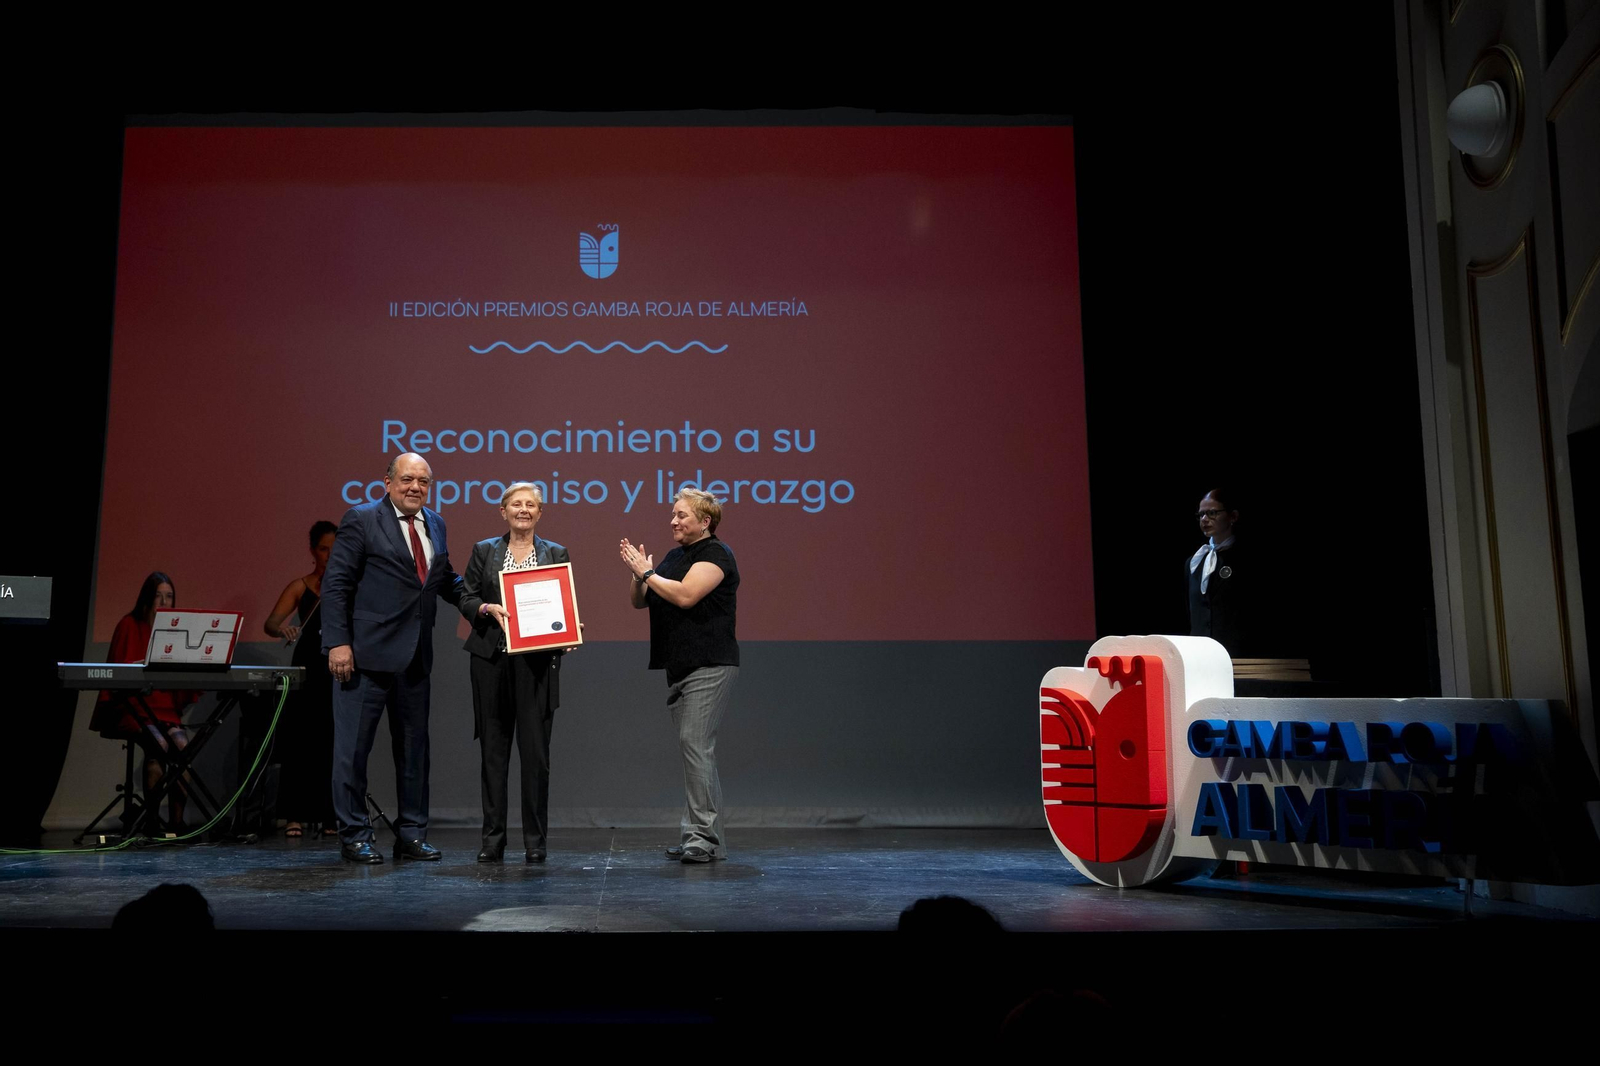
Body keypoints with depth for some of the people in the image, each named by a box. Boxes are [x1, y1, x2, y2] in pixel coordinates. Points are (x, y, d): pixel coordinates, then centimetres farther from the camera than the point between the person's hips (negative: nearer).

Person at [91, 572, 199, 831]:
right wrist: (146, 665, -21)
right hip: (133, 707, -3)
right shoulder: (130, 625, 2)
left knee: (183, 746, -26)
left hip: (167, 708, 3)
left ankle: (177, 822, -21)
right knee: (158, 745, -31)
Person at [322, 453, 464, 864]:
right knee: (353, 746, 2)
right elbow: (336, 584, -9)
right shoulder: (362, 519, -6)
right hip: (367, 654, -6)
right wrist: (338, 642, -16)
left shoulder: (435, 524, 12)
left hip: (415, 656, 6)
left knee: (414, 746, 12)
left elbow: (445, 580, 21)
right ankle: (354, 835, 14)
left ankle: (411, 834, 22)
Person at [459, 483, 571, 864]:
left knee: (535, 750, -2)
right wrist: (488, 609, -12)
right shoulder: (484, 551, 11)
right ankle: (493, 839, 12)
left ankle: (535, 841, 6)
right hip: (491, 660, 1)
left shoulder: (556, 554, 10)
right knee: (493, 749, 4)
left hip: (537, 661, -1)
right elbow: (466, 597, 8)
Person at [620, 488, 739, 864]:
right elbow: (639, 601, 16)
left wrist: (647, 572, -12)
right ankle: (712, 840, 16)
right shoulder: (675, 557, 18)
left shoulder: (716, 554, -8)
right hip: (679, 667, 9)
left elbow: (685, 595, -22)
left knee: (694, 743, -15)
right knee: (698, 750, 10)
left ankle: (701, 836, -12)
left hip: (709, 667, -9)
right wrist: (638, 574, -2)